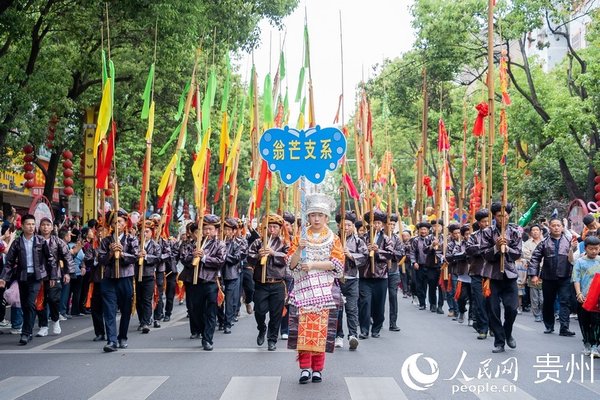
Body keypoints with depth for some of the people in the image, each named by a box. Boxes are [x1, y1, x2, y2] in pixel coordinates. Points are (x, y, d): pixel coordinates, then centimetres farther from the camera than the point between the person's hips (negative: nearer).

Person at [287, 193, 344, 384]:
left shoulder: (333, 239, 7)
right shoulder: (300, 238, 11)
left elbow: (337, 263, -5)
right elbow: (291, 264, 3)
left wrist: (313, 264, -13)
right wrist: (299, 249, -14)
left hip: (325, 290, -1)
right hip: (303, 289, 1)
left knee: (321, 327, -3)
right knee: (303, 327, -8)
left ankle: (317, 369, 4)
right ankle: (305, 368, -5)